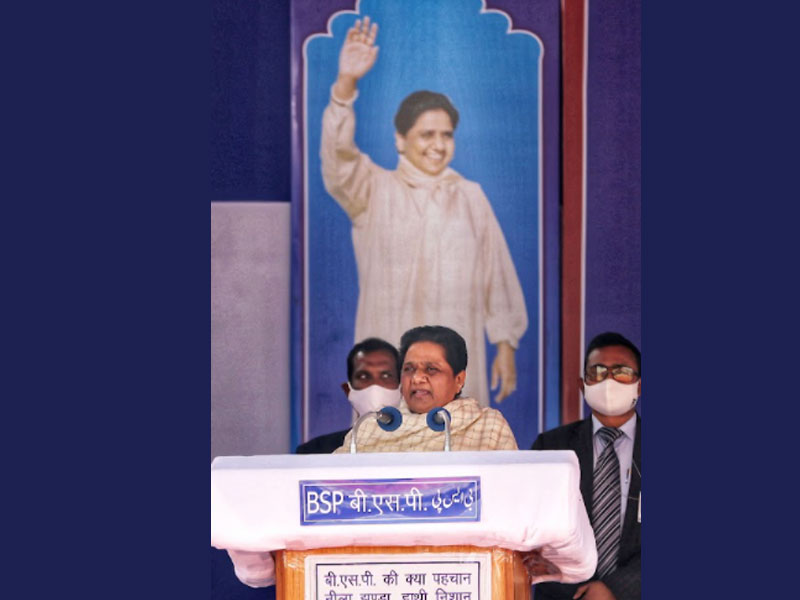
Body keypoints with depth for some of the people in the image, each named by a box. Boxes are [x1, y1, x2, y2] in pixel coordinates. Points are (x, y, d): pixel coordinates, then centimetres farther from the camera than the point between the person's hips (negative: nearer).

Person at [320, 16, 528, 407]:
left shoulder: (471, 196, 10)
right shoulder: (374, 190, 3)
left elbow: (497, 273, 10)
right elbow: (337, 159, -17)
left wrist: (506, 344, 5)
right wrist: (346, 84, -31)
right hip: (389, 362, -2)